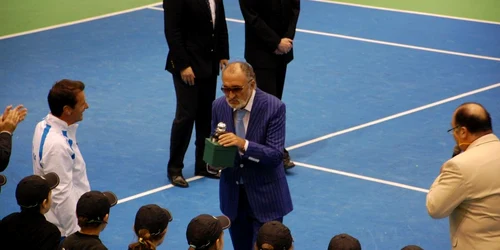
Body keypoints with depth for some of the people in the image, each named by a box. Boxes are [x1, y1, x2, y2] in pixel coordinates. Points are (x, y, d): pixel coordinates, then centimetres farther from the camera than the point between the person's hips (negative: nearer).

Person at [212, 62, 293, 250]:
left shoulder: (273, 107, -16)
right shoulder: (219, 106, -2)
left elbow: (276, 156, -19)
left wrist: (244, 144, -34)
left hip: (265, 196, -4)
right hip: (233, 195, 4)